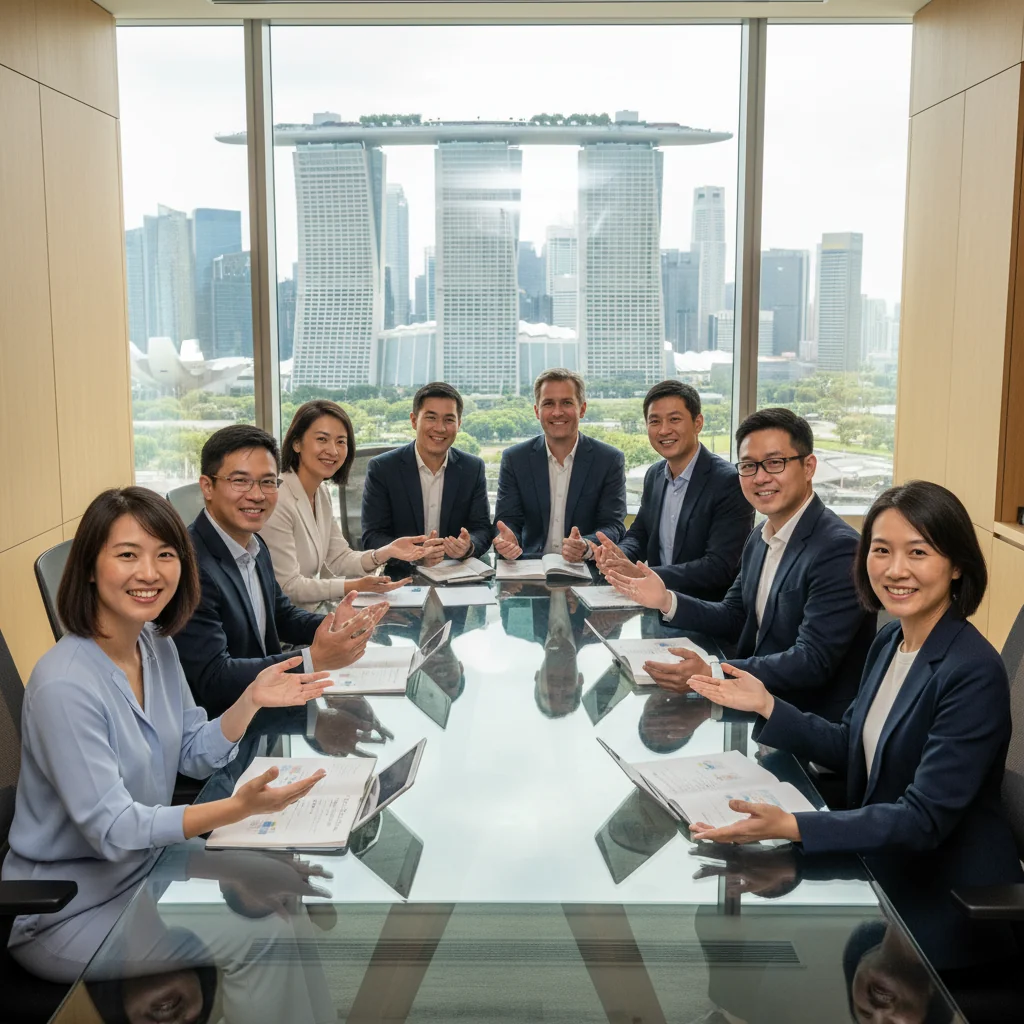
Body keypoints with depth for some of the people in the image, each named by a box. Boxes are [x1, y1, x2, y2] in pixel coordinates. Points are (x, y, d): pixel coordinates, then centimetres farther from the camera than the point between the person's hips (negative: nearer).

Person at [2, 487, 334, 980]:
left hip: (145, 867, 7)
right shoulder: (63, 685, -29)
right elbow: (111, 829, -29)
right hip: (65, 915, -7)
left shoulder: (156, 644, -3)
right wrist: (239, 807, -39)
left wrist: (251, 699, -12)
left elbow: (193, 755, 6)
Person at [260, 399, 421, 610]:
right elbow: (288, 587, -19)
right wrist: (357, 585, -23)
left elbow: (339, 559, 6)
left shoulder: (321, 493, 6)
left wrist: (386, 553, -11)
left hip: (311, 613, 8)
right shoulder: (277, 500, -21)